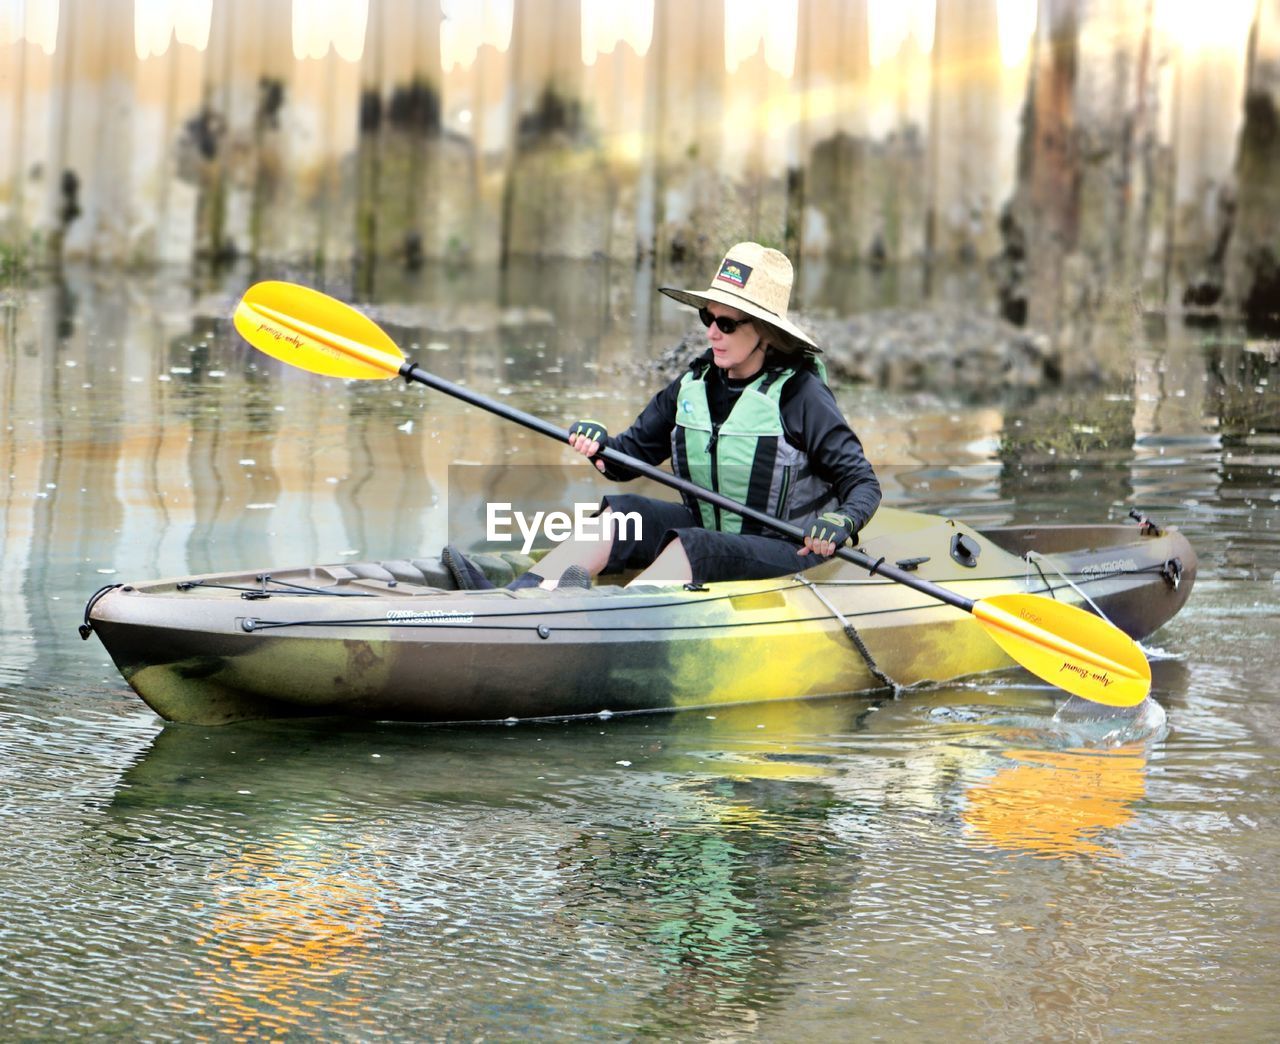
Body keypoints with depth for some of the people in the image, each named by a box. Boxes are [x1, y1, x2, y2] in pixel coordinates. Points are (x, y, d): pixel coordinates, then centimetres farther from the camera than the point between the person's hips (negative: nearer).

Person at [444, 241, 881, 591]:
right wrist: (601, 446, -14)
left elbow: (862, 482, -10)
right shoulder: (693, 385, 5)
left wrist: (842, 522, -31)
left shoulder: (799, 393, -12)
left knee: (689, 546, -31)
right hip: (706, 529, 6)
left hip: (783, 552, -6)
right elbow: (630, 456, 9)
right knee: (620, 512, -13)